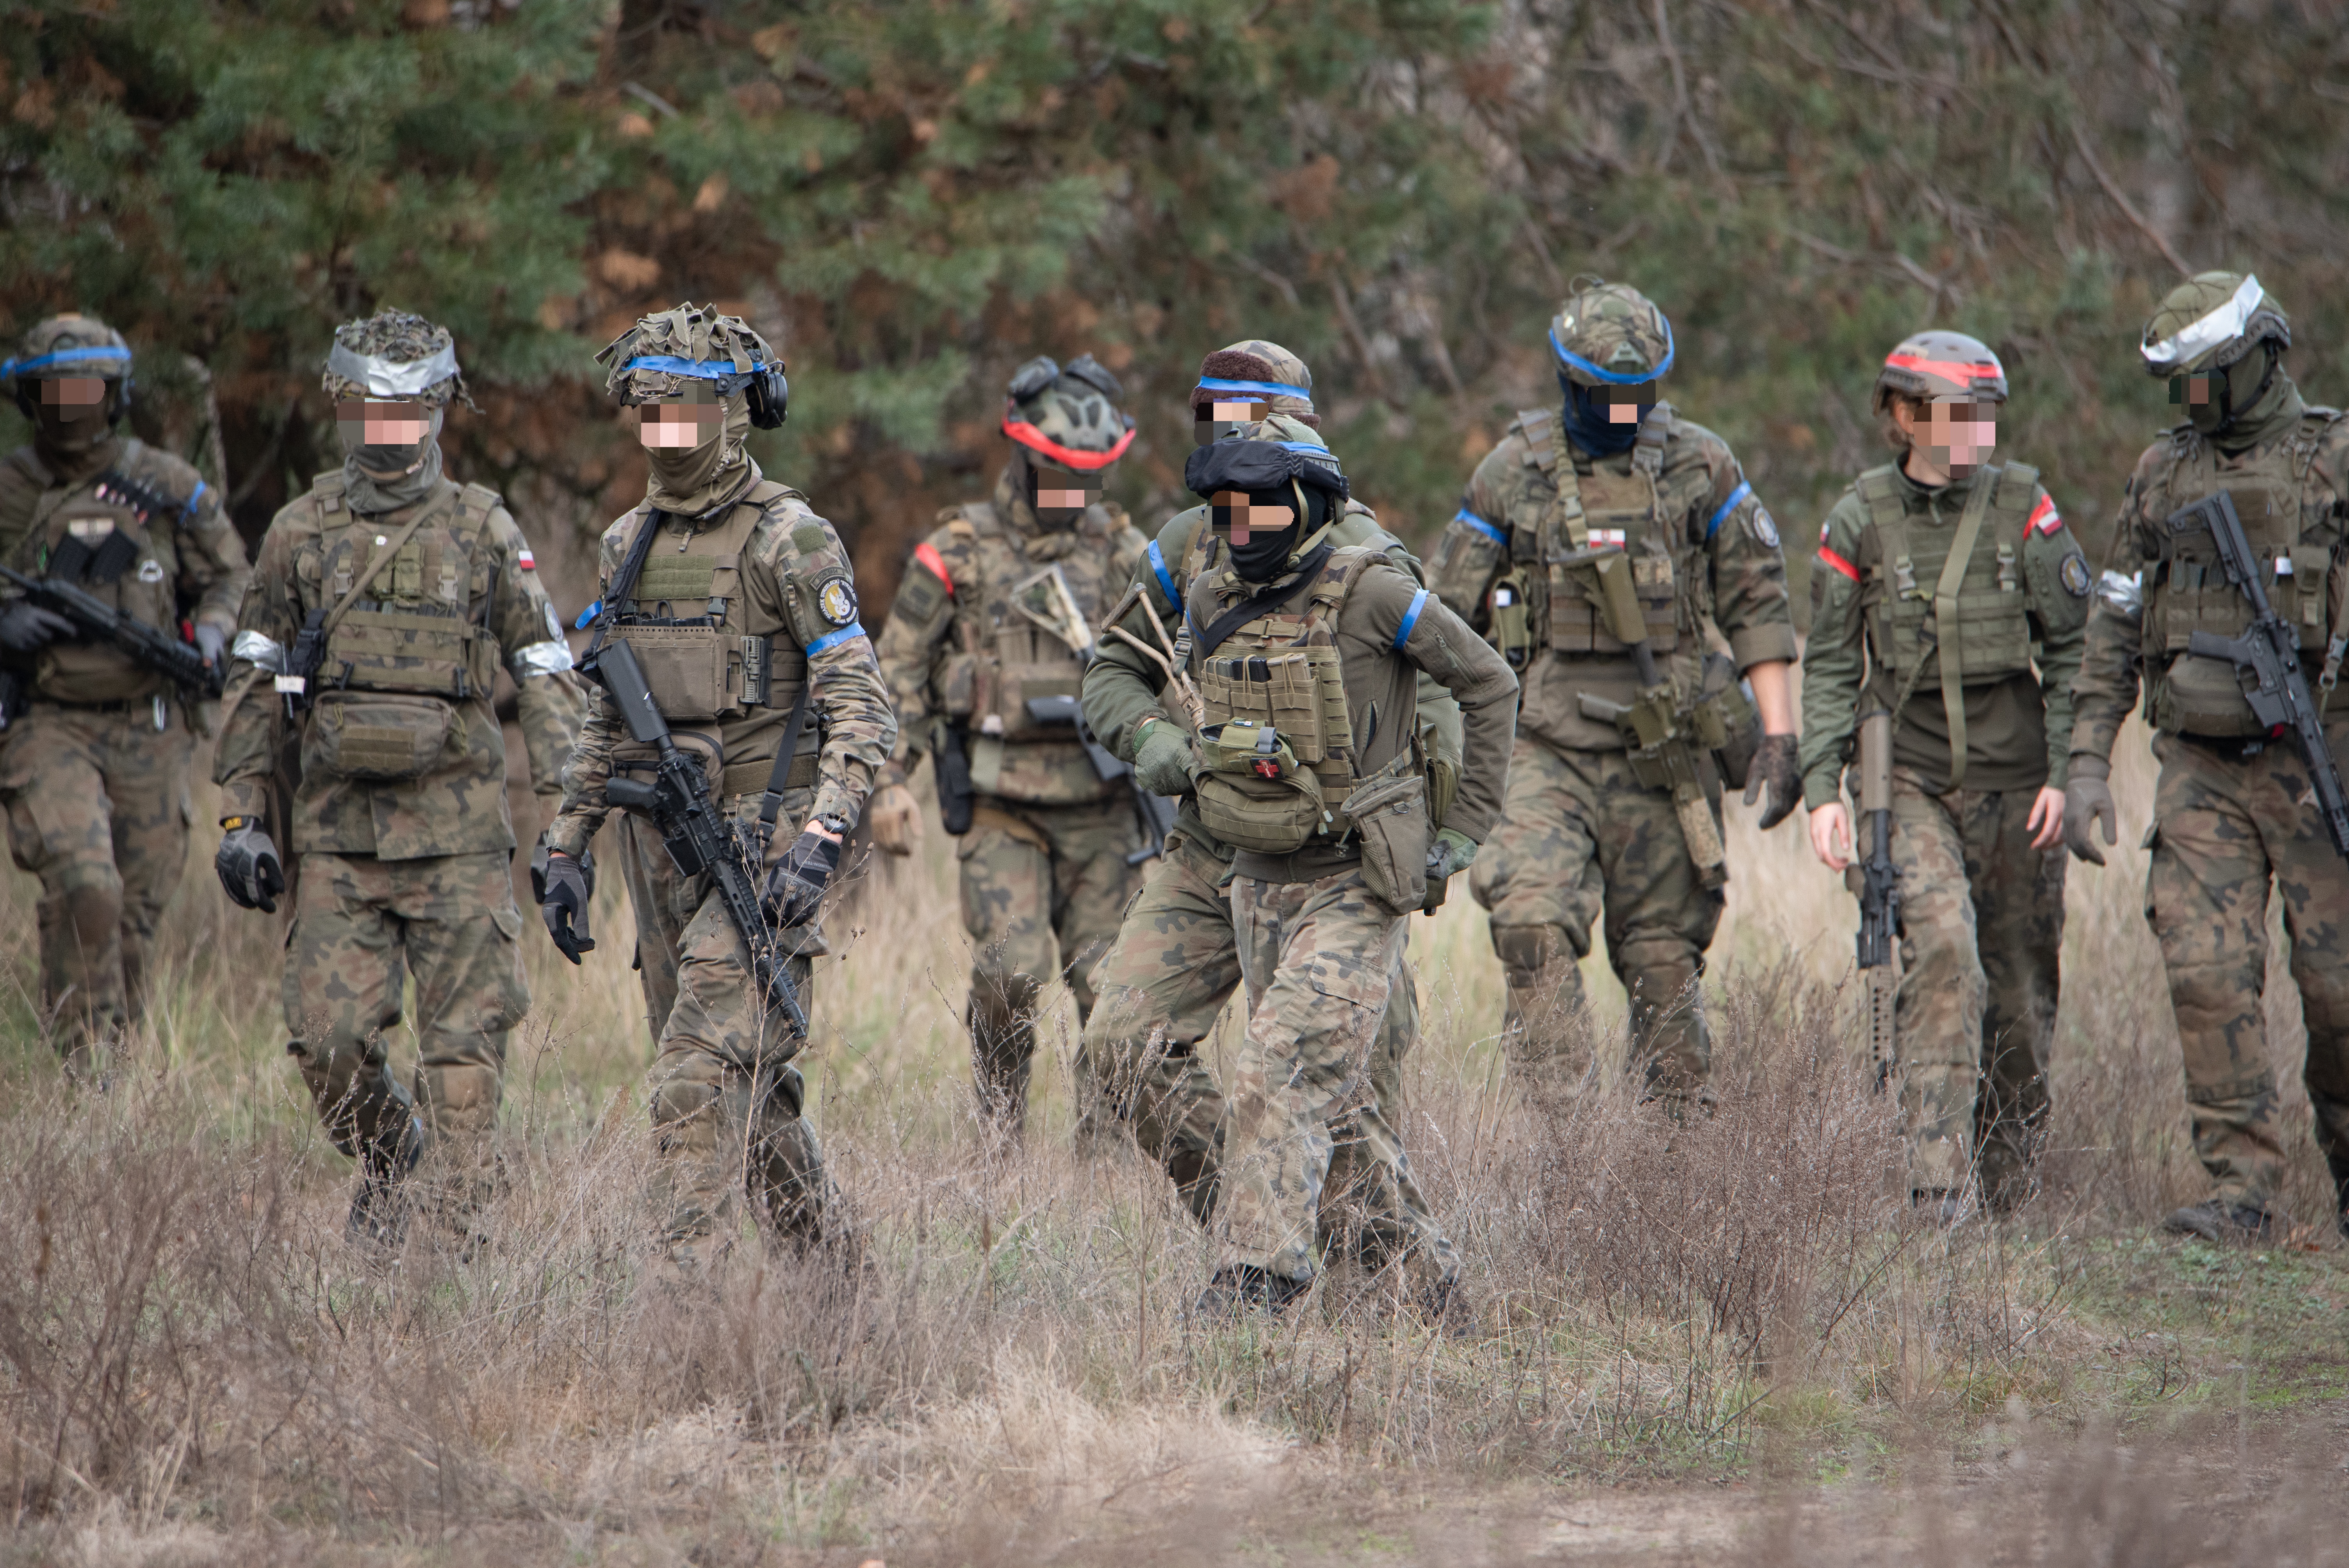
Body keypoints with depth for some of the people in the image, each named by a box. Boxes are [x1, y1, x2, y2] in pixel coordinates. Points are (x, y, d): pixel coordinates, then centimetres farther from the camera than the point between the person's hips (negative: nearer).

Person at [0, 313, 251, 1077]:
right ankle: (83, 1071, -13)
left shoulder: (170, 489, 4)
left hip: (149, 732, 2)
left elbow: (231, 578, 14)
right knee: (83, 890, -22)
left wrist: (213, 633, -7)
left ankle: (113, 1057, 26)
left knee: (136, 914, 7)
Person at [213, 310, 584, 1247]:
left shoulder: (484, 530, 3)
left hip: (458, 829, -2)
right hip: (337, 825, 2)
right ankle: (390, 1160, 24)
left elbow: (545, 676, 5)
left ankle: (457, 1234, -1)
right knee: (329, 1038, -3)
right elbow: (255, 681, 12)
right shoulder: (301, 531, 8)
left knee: (464, 1045, -4)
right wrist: (242, 817, 6)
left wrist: (566, 814, -2)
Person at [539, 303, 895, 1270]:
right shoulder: (631, 544, 12)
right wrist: (567, 846, 14)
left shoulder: (790, 542, -9)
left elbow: (861, 709, -13)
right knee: (753, 1074, 13)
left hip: (762, 835, -7)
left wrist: (821, 838, -24)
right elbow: (607, 714, 20)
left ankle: (684, 1282, -20)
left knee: (703, 1075, -17)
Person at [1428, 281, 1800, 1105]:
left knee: (1663, 954, 5)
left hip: (1665, 752, 0)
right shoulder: (1512, 473, 2)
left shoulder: (1698, 466, 2)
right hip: (1549, 748, 0)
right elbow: (1449, 612, 9)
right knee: (1533, 923, -19)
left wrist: (1779, 736, 0)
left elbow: (1756, 603, 6)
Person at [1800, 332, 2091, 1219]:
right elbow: (1829, 667, 3)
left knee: (2022, 985, 6)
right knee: (1941, 952, -21)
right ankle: (1937, 1188, -24)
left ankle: (2009, 1191, 23)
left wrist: (2064, 773, -6)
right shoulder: (1860, 521, -1)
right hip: (1914, 777, -1)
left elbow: (2074, 646, 2)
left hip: (2015, 779, 2)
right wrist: (1823, 789, -5)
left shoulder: (2022, 507, -1)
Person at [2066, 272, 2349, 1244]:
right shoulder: (2162, 477, 11)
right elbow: (2115, 628, 13)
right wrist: (2086, 763, 6)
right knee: (2208, 974, -9)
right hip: (2201, 770, 3)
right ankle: (2241, 1190, -6)